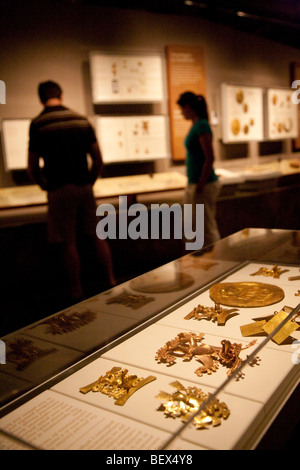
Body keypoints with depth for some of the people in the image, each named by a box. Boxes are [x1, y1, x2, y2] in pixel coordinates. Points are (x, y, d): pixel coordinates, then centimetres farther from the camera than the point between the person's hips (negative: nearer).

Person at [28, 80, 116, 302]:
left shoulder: (38, 124, -5)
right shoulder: (82, 120, 6)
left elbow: (33, 168, -4)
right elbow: (98, 160, 7)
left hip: (60, 190, -4)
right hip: (85, 187, 4)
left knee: (68, 242, 4)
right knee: (96, 236, 13)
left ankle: (77, 292, 13)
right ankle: (112, 280, 18)